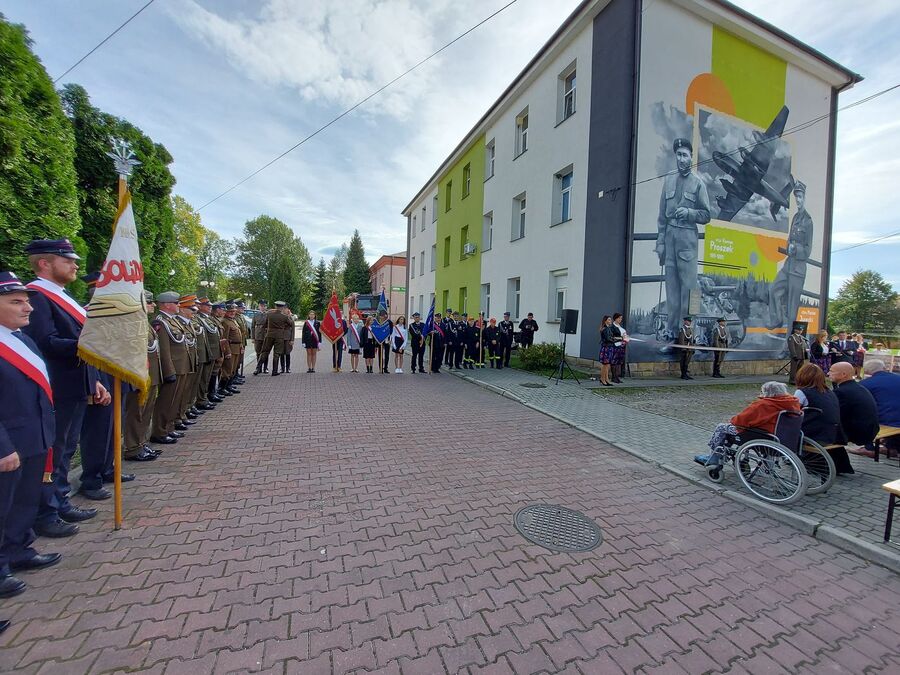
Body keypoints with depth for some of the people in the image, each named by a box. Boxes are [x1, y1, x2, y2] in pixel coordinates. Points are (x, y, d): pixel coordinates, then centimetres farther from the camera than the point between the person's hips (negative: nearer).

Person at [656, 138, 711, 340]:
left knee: (687, 282, -6)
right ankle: (671, 327, 8)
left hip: (687, 237, -3)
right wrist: (660, 241, 5)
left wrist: (689, 212, -12)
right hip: (669, 235, 3)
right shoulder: (668, 180, 13)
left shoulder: (698, 183, 5)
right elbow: (662, 214, 11)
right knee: (671, 282, 3)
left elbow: (706, 215, 6)